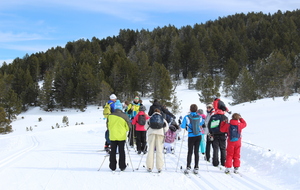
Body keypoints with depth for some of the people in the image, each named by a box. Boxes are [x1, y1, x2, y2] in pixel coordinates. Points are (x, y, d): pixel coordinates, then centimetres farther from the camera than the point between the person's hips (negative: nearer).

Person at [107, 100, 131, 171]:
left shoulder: (110, 116, -3)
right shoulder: (124, 116, -7)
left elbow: (108, 125, 8)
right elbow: (128, 126, 0)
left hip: (112, 136, 1)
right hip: (122, 136, -1)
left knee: (113, 151, 8)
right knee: (121, 151, 6)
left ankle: (112, 166, 11)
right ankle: (122, 166, 8)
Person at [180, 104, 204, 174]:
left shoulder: (187, 117, -9)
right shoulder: (200, 117, 0)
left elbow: (182, 126, -6)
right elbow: (202, 123, 20)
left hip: (191, 136, -2)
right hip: (198, 136, 2)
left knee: (190, 152, 4)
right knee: (196, 151, 8)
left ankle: (188, 168, -3)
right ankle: (196, 168, 9)